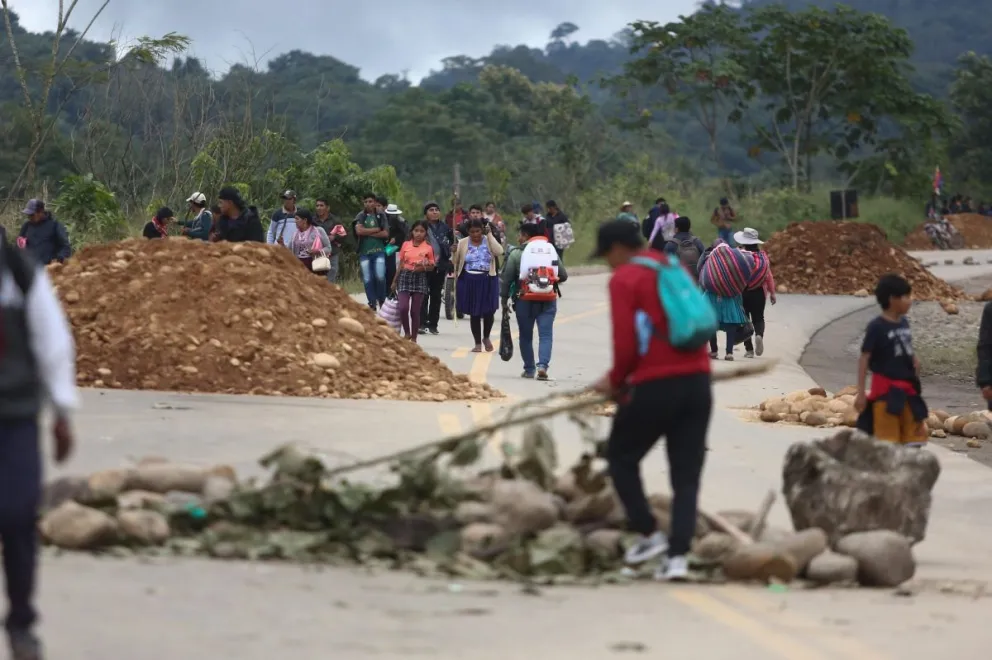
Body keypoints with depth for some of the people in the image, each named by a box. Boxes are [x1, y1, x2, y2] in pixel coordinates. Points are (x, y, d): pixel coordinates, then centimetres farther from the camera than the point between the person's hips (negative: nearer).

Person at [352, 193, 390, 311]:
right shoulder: (360, 216, 6)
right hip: (364, 252, 1)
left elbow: (385, 234, -3)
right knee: (367, 279, -1)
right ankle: (372, 303, 8)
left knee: (380, 277, -14)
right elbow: (359, 231, -11)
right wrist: (376, 230, -7)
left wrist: (368, 233, -7)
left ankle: (381, 300, 4)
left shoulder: (381, 216, 7)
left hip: (379, 251, -1)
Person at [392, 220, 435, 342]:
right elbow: (401, 264, 12)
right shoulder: (406, 245, 5)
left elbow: (432, 267, 6)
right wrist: (395, 281, 14)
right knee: (403, 308, -14)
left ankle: (414, 338, 11)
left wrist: (423, 268, -15)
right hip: (405, 276, 1)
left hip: (419, 278, -1)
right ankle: (407, 333, 8)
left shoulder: (428, 248, 1)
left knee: (415, 311, 2)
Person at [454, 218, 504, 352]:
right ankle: (478, 343, 15)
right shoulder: (462, 243, 4)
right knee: (474, 313, 4)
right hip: (469, 281, 0)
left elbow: (499, 252, -15)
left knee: (489, 311, -2)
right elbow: (456, 263, 7)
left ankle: (486, 337, 25)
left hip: (487, 281, 0)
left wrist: (490, 235, -12)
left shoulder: (489, 241, 3)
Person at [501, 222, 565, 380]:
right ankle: (543, 365, -18)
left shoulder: (517, 254, -1)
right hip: (548, 300, 2)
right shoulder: (551, 251, 10)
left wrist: (504, 298, 5)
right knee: (546, 335, 0)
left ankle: (529, 369, 15)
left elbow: (506, 278, -4)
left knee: (526, 336, 11)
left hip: (525, 300, -2)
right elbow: (563, 275, 8)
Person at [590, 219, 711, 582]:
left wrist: (616, 380, 6)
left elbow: (626, 343, -13)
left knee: (621, 457, 17)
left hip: (655, 387, -6)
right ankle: (678, 556, 0)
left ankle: (650, 534, 13)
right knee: (687, 476, 7)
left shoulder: (624, 279, -5)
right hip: (697, 381, 6)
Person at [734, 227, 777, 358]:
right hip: (759, 293, 2)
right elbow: (769, 275, 0)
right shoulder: (762, 255, -3)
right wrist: (772, 293, 9)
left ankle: (749, 349, 5)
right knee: (758, 318, 14)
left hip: (741, 292, -2)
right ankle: (759, 334, -18)